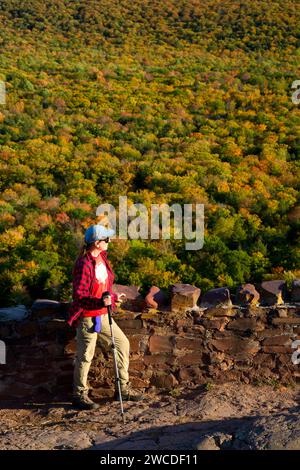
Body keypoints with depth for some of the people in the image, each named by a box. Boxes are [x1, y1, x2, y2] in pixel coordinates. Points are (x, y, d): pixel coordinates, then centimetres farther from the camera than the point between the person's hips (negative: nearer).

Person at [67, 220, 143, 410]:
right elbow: (79, 296, -25)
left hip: (102, 314, 9)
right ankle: (79, 395, 23)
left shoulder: (102, 258, 4)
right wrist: (101, 302, -39)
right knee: (85, 356, 4)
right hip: (87, 317, -9)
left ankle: (123, 388, 25)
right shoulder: (84, 264, -23)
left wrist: (113, 297, 32)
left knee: (122, 343, 13)